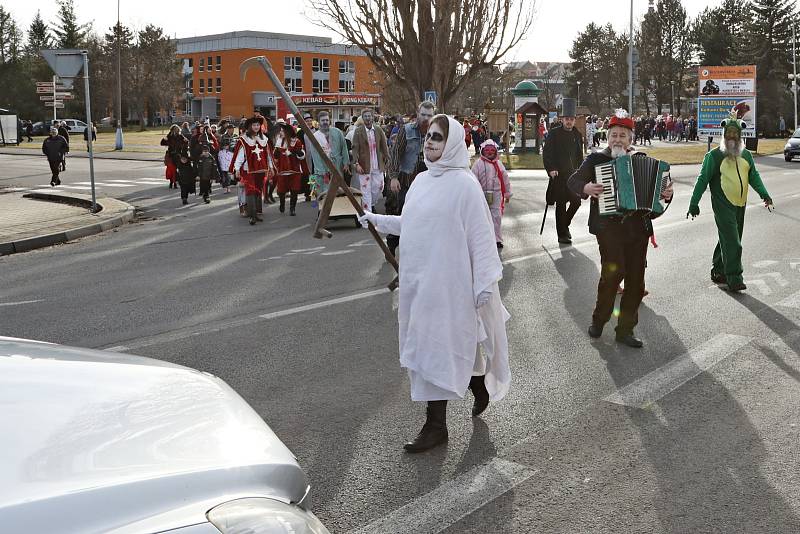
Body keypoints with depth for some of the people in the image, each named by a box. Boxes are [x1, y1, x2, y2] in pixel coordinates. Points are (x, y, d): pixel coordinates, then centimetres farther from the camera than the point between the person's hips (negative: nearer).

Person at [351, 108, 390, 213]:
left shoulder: (379, 130, 5)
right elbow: (355, 149, -7)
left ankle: (371, 204, 34)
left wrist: (387, 161, 2)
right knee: (366, 191, 0)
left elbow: (384, 147, 8)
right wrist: (356, 163, -16)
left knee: (379, 188, 8)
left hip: (378, 166, 3)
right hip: (364, 166, -3)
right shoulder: (358, 131, -4)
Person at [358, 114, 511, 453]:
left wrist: (484, 282, -15)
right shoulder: (421, 180, 10)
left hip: (447, 281, -7)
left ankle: (436, 425, 8)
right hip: (418, 280, 7)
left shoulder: (464, 184, -11)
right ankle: (480, 386, 37)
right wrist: (378, 220, 14)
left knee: (437, 346, -4)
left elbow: (481, 235, -13)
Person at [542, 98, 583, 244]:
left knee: (576, 201, 4)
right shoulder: (554, 133, -5)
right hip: (559, 174, -5)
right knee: (561, 204, 0)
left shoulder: (577, 134, 10)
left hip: (573, 174, 5)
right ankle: (562, 234, 9)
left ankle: (565, 225, 28)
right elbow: (546, 153, -8)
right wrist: (550, 169, -19)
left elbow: (580, 155, 16)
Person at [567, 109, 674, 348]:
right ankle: (599, 319, 5)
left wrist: (665, 194, -5)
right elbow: (573, 181, 2)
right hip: (608, 226, -4)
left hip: (638, 227, 4)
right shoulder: (596, 159, 3)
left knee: (635, 280, 6)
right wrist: (586, 188, -19)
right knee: (613, 271, -18)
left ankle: (625, 330, 18)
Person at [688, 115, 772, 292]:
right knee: (732, 244, -12)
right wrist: (694, 203, -7)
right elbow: (703, 180, -5)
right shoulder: (714, 156, -6)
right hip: (723, 206, -6)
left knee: (730, 241, 12)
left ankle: (718, 272, 25)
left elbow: (754, 176, 19)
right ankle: (734, 279, -9)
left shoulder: (746, 155, 12)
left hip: (740, 205, 6)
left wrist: (764, 194, 5)